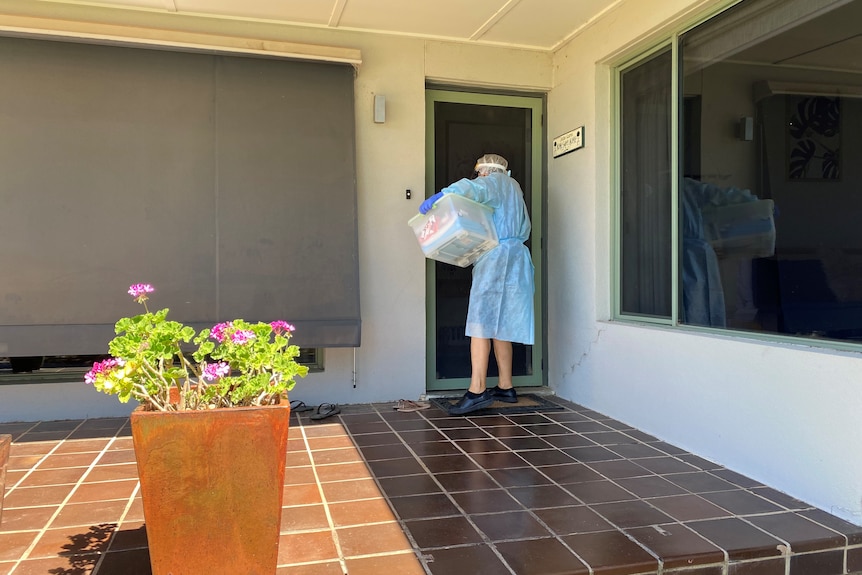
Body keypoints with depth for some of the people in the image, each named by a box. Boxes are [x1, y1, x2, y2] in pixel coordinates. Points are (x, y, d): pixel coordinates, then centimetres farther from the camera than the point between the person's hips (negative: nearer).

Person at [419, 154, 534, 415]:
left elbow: (471, 189, -23)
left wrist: (439, 196, -33)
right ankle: (505, 387, 14)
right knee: (499, 325, 10)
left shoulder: (496, 182, 1)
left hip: (496, 258, -10)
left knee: (481, 322, -15)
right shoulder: (513, 188, 29)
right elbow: (524, 229, 27)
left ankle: (477, 391, -20)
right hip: (514, 258, 10)